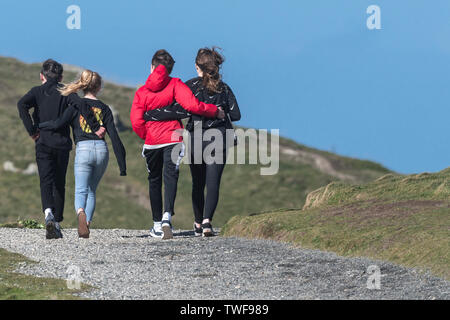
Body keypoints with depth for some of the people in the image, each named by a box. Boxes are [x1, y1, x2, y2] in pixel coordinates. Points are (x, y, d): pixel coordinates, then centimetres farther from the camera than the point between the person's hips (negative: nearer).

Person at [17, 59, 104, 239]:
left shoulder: (37, 92, 6)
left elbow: (22, 105, -14)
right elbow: (80, 106, -13)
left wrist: (32, 131, -10)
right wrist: (96, 128, -12)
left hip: (43, 143, -1)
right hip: (62, 144, 1)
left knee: (46, 182, -7)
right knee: (59, 184, 12)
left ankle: (48, 214, -33)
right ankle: (57, 224, 13)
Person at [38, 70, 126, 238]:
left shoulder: (77, 105, 2)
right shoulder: (104, 108, 8)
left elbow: (58, 124, -9)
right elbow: (114, 136, 3)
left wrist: (36, 126, 7)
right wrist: (122, 163, 4)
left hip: (83, 149, -2)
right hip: (102, 149, 2)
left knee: (81, 191, -4)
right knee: (91, 191, 18)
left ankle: (81, 212, -36)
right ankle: (87, 224, 9)